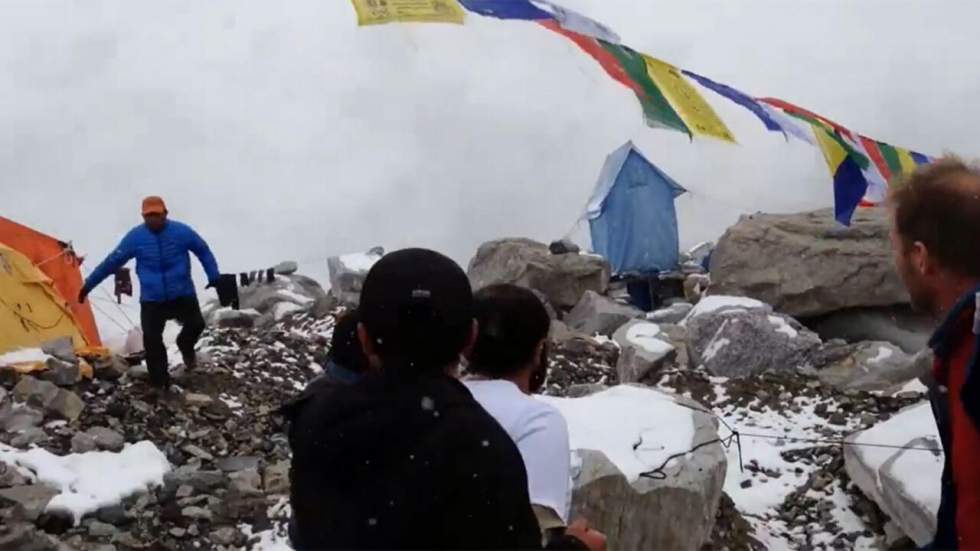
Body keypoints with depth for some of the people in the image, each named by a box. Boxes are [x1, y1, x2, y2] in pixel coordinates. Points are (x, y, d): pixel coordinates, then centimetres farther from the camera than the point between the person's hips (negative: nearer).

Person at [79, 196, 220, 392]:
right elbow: (112, 262, -2)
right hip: (151, 299, 0)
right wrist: (88, 285, 0)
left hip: (182, 294, 0)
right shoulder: (135, 237, -9)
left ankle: (186, 348, 25)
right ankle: (160, 383, 6)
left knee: (196, 324, -11)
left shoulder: (181, 231, -10)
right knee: (152, 340, -7)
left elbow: (203, 251, 5)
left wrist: (214, 276, 5)